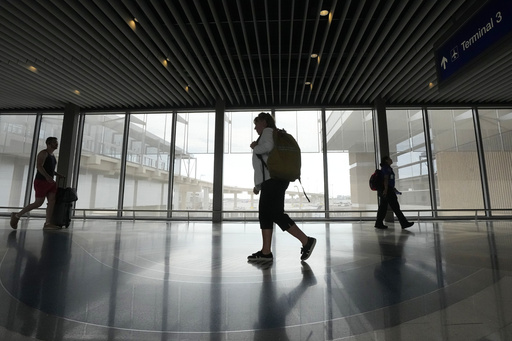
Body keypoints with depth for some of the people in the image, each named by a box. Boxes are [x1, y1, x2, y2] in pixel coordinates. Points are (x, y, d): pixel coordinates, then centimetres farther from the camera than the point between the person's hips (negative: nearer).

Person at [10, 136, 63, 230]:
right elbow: (39, 166, -22)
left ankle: (48, 224, -8)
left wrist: (58, 174, 20)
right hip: (41, 181, -8)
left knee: (52, 201, -5)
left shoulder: (52, 155, 18)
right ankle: (17, 216, 14)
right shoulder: (43, 153, -9)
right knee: (38, 203, -6)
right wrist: (47, 176, -36)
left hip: (50, 182, 8)